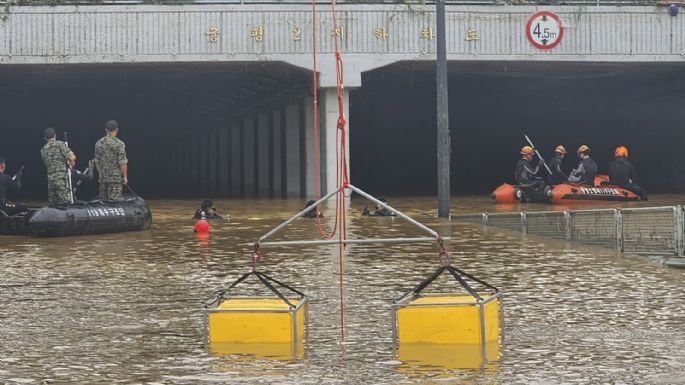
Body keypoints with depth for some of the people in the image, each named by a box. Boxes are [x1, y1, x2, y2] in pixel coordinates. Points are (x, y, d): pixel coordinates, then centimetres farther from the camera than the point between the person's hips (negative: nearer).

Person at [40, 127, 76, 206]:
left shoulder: (43, 150, 14)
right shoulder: (60, 144, -4)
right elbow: (72, 157, -12)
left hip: (50, 179, 6)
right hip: (61, 178, -6)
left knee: (52, 205, 8)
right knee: (65, 203, -9)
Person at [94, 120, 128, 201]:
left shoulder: (98, 143, 6)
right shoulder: (119, 144, -10)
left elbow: (97, 161, 11)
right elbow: (122, 162, -12)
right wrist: (125, 176, -2)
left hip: (103, 178, 5)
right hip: (115, 178, -5)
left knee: (103, 201, 9)